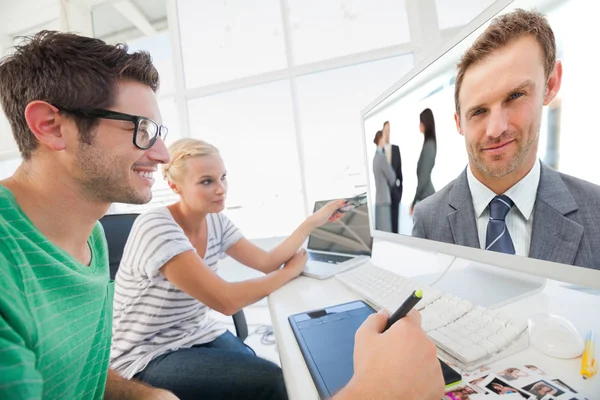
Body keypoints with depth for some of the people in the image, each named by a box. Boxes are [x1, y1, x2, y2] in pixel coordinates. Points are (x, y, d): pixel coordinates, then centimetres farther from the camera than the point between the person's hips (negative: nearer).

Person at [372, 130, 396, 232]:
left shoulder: (376, 157, 13)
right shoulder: (381, 156, -14)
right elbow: (392, 177, -8)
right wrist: (392, 184, 10)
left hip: (378, 199, 9)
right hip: (384, 200, -9)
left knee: (379, 230, 11)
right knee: (386, 230, -4)